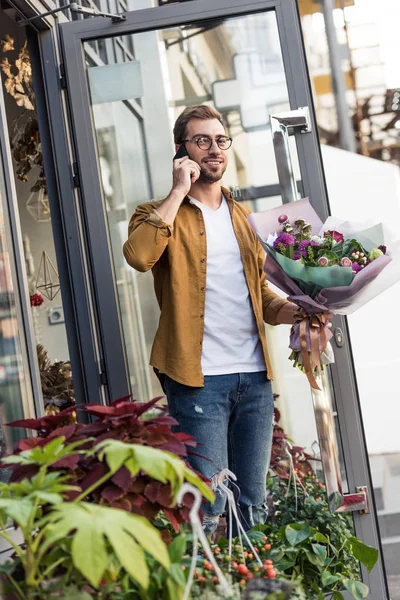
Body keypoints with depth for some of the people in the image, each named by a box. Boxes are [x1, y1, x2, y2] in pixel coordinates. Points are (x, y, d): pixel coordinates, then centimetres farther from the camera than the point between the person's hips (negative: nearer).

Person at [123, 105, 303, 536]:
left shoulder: (243, 217, 20)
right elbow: (138, 255, -21)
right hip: (199, 376, -5)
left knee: (254, 504, 12)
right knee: (207, 507, -5)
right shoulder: (160, 214, 2)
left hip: (255, 375, 6)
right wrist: (179, 191, -12)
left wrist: (292, 310, 3)